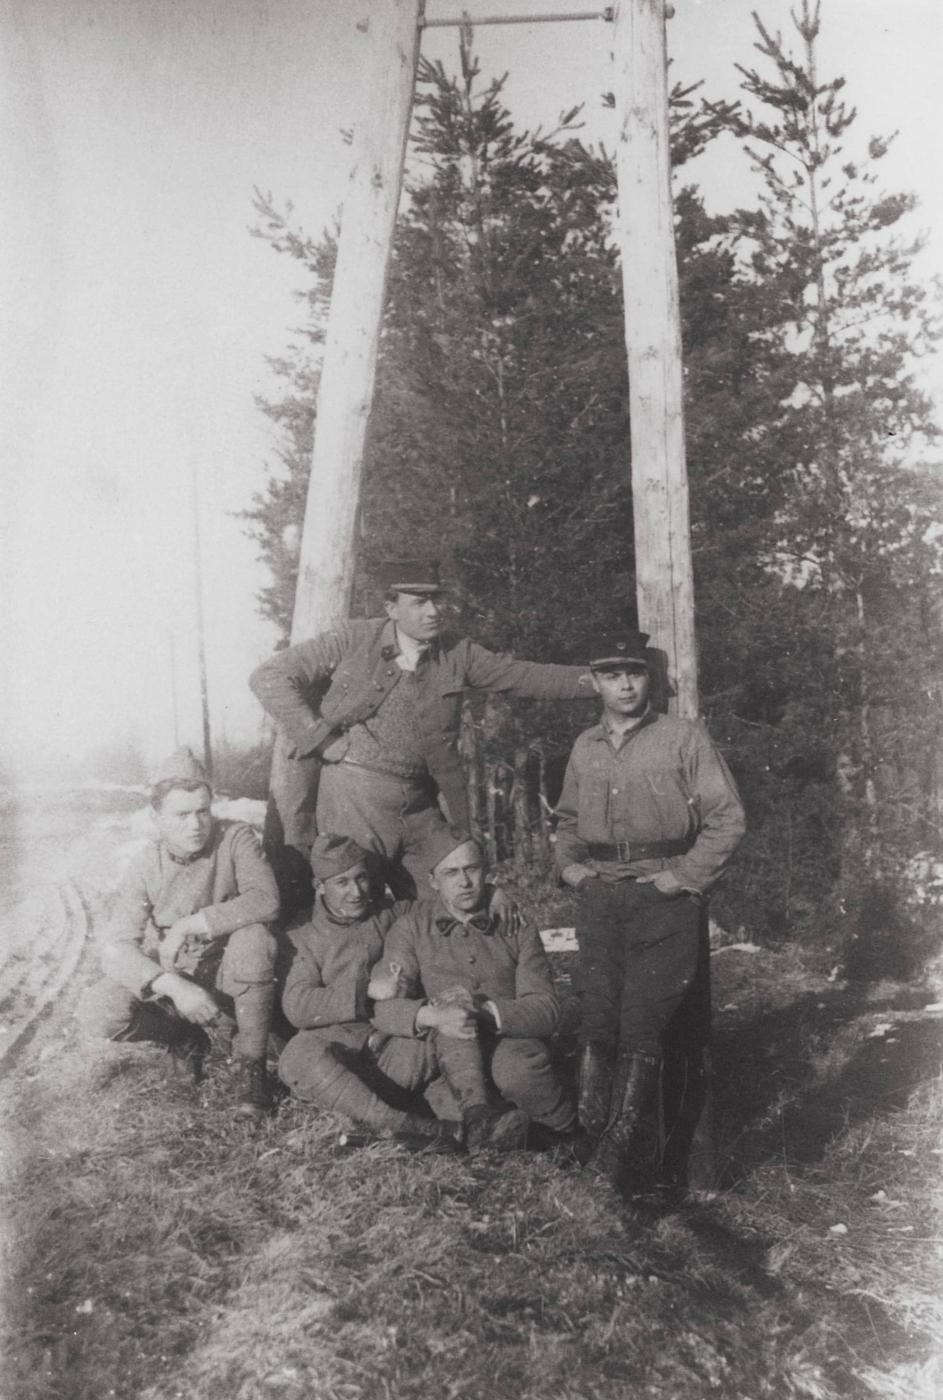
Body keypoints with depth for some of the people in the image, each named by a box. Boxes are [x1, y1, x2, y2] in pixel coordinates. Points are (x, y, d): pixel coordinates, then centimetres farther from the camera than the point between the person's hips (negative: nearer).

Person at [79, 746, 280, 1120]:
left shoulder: (234, 838, -13)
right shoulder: (146, 866, -10)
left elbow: (265, 899, -29)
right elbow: (117, 949, -17)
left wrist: (188, 925, -31)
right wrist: (175, 986, -33)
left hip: (230, 981, -1)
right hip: (170, 982, 2)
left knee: (252, 934, -33)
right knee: (100, 1012, -24)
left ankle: (251, 1062, -18)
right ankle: (185, 1039, 6)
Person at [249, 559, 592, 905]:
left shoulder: (457, 655, 6)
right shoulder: (354, 639, -4)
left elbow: (529, 677, 6)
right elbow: (269, 677, -7)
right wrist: (322, 739, -11)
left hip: (419, 808, 4)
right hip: (353, 797, -4)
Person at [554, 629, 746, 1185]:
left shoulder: (684, 737, -1)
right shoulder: (585, 747, 13)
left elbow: (728, 816, -5)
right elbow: (568, 819, 28)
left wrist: (683, 877, -10)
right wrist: (569, 865, 10)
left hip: (664, 896, -4)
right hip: (600, 897, 4)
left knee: (642, 1019, -8)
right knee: (598, 1014, 2)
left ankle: (623, 1135, 1)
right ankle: (591, 1134, 10)